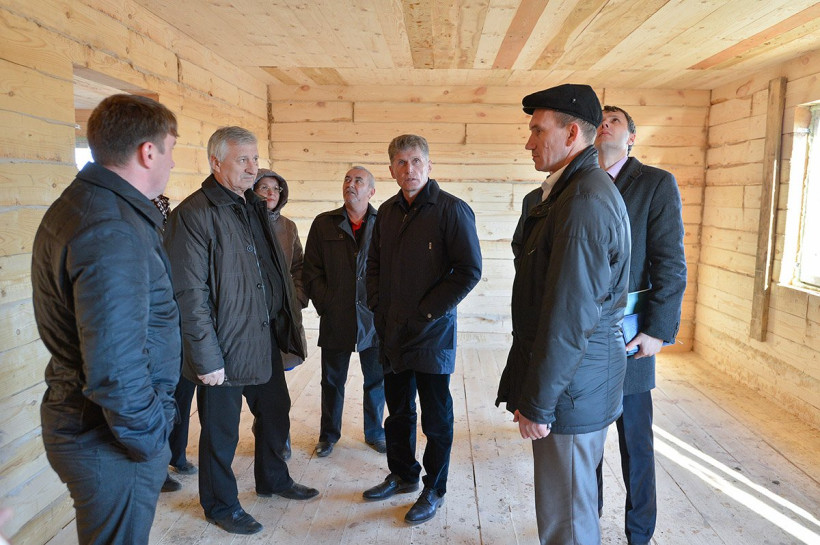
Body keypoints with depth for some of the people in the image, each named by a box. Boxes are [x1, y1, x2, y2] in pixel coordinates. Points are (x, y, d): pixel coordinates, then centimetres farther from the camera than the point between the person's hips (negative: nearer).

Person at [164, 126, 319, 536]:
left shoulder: (255, 207, 9)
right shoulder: (194, 214, -16)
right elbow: (189, 294, -19)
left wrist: (286, 327, 10)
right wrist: (206, 358, -19)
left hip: (267, 339, 8)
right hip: (225, 348, -7)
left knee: (275, 414, 22)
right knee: (221, 433, 12)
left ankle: (273, 479, 46)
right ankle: (220, 505, 35)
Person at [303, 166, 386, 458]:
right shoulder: (324, 224, 4)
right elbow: (312, 270, 3)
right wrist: (325, 304, -5)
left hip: (373, 318, 0)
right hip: (335, 320, 1)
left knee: (377, 379, 12)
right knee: (332, 380, 13)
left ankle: (374, 432, 33)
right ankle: (328, 434, 32)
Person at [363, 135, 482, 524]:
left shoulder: (452, 210, -12)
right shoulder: (387, 212, 8)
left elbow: (469, 270, -16)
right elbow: (374, 264, 18)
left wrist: (428, 311, -16)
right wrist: (378, 305, 6)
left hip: (433, 333, -6)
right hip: (392, 332, 6)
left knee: (436, 418, 8)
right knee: (398, 411, 19)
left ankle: (434, 489, 26)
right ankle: (403, 475, 39)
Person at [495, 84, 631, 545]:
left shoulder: (586, 201, -22)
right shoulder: (587, 189, 13)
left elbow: (570, 317, -25)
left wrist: (537, 403, -17)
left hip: (571, 384, -10)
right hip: (582, 380, 10)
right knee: (573, 503, 25)